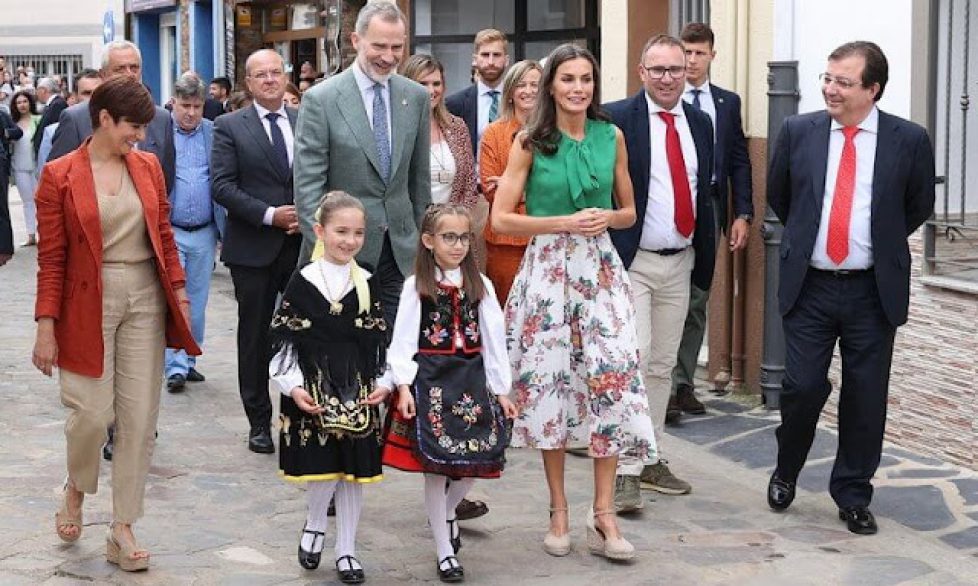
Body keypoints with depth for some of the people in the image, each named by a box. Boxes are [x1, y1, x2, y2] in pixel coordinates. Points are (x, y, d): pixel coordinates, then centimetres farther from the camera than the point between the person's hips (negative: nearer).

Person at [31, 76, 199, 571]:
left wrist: (179, 292, 6)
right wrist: (46, 327, -8)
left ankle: (122, 531, 12)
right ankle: (76, 487, 28)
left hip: (145, 299, 4)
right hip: (89, 304, -4)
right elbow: (51, 258, -5)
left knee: (140, 418, 2)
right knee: (93, 412, -7)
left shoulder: (148, 166, 7)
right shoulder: (60, 176, -5)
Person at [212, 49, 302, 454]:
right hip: (253, 249, -2)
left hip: (303, 242, 2)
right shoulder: (230, 127, 0)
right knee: (255, 337, 7)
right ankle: (259, 423, 16)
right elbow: (222, 186, -8)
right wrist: (270, 215, -16)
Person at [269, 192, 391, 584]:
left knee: (354, 469, 7)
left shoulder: (367, 284, 4)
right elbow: (284, 340, -2)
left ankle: (346, 549, 20)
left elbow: (379, 341, 8)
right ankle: (314, 525, 25)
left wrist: (382, 384, -3)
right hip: (313, 389, -3)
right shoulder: (303, 282, -4)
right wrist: (293, 386, -10)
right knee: (323, 468, -5)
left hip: (358, 391, 3)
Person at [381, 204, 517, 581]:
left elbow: (493, 338, 7)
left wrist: (501, 390, 5)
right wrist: (404, 386, -14)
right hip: (431, 378, -3)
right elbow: (403, 340, -4)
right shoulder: (416, 287, -3)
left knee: (478, 459, 2)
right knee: (435, 464, 0)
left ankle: (447, 512, 35)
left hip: (472, 377, 3)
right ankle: (445, 553, 11)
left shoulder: (479, 285, 6)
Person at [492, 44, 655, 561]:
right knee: (550, 382, 2)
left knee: (613, 380, -8)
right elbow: (501, 218, -4)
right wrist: (565, 222, -14)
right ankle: (558, 511, 15)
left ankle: (603, 513, 0)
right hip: (548, 269, -2)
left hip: (600, 268, 2)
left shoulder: (612, 137, 5)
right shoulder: (530, 142, -2)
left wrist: (607, 218, -8)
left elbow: (629, 211, 15)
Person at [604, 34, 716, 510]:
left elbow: (705, 193, 15)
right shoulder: (616, 119, -8)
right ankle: (625, 471, -7)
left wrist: (705, 257, 12)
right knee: (633, 360, -11)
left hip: (680, 263, 6)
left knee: (662, 365, 12)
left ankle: (650, 459, 22)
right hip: (630, 261, -6)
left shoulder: (700, 123, 10)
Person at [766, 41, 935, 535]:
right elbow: (778, 195, 15)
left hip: (874, 291, 0)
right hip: (810, 286, 0)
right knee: (802, 386, -2)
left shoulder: (909, 140, -3)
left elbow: (919, 207, 11)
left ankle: (853, 495, 21)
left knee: (865, 397, 5)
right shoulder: (798, 131, 0)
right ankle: (785, 472, 25)